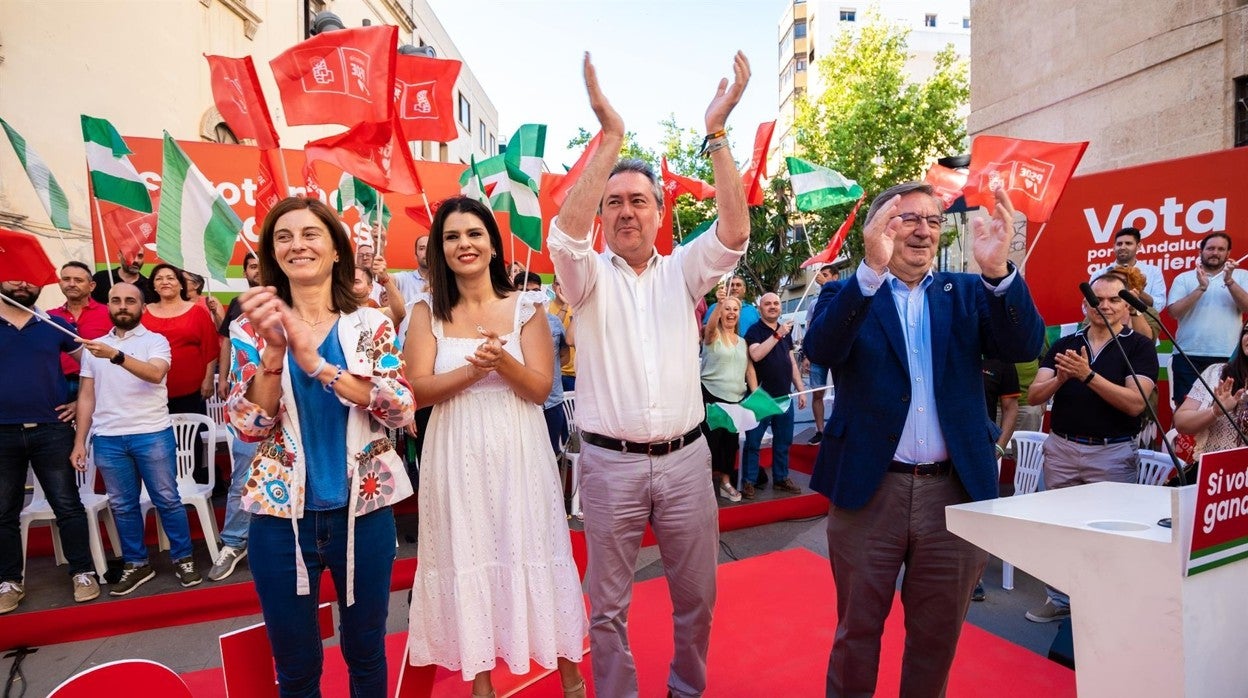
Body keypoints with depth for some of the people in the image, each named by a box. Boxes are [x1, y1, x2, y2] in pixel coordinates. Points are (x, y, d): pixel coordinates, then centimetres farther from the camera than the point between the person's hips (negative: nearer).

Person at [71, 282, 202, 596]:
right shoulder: (93, 346, 13)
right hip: (107, 439, 4)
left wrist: (116, 356, -33)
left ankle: (184, 558, 13)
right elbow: (87, 396, 13)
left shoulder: (156, 341, 1)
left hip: (153, 434, -4)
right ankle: (136, 564, 22)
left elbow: (155, 373, -19)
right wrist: (79, 442, 8)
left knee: (167, 499, 2)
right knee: (122, 505, 10)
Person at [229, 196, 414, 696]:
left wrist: (316, 362, -25)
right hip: (281, 516, 1)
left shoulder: (372, 324, -3)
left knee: (366, 654, 16)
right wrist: (273, 352, -23)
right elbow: (248, 428, -7)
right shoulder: (254, 330, 0)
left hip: (363, 512, 0)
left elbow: (401, 410, -15)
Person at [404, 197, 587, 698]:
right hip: (457, 454, 1)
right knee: (467, 556, 8)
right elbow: (420, 390, -6)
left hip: (517, 450, -1)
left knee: (530, 551, 6)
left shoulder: (526, 307, 0)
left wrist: (502, 361, -24)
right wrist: (476, 367, -21)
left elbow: (541, 388, -5)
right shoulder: (427, 313, 2)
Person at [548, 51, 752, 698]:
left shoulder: (682, 272, 7)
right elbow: (566, 233, -19)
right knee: (608, 604, 10)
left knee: (696, 595, 15)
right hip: (610, 462, -2)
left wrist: (716, 134, -15)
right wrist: (610, 136, -24)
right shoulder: (589, 276, 1)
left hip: (685, 458, 2)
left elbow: (734, 232, -9)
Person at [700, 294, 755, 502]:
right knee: (711, 440, -4)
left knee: (731, 441, 10)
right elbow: (710, 325, -27)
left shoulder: (743, 342, 14)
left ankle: (725, 482, 23)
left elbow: (749, 369, 13)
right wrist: (719, 303, -44)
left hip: (736, 399, 5)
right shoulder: (713, 335, -3)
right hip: (711, 396, -5)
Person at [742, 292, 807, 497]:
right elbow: (756, 355, -23)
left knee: (783, 441, 13)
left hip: (784, 396, 6)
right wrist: (777, 335, -25)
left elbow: (792, 362, 18)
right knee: (753, 441, -1)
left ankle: (781, 478, 25)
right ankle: (749, 481, 7)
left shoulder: (786, 331, 14)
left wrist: (801, 389, 14)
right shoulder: (754, 330, -5)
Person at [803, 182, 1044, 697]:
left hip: (955, 490, 3)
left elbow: (1024, 347, -9)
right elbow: (821, 350, -20)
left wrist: (999, 271, -26)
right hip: (869, 488, -2)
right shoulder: (849, 296, 0)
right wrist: (871, 270, -32)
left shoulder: (967, 293, 7)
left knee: (938, 633, 18)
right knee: (857, 629, 14)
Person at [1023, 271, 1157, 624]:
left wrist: (1088, 375, -22)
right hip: (1061, 449, 4)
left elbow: (1135, 403, -14)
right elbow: (1034, 396, 1)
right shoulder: (1064, 345, 8)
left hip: (1113, 453, -3)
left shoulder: (1139, 346, -1)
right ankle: (1060, 599, 24)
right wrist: (1060, 378, -18)